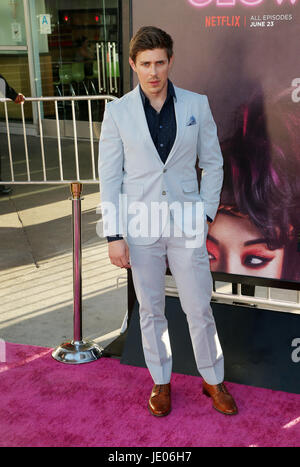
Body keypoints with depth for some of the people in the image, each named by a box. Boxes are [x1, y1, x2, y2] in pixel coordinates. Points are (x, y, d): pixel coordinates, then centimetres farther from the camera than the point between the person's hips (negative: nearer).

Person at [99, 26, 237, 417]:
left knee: (199, 308, 8)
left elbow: (213, 162, 7)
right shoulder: (118, 111, -2)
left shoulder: (196, 105, 0)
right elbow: (109, 176, -2)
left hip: (186, 223, 0)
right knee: (151, 310, 13)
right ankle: (161, 381, 34)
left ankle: (213, 381, 31)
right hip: (140, 226, 0)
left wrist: (206, 213, -1)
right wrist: (114, 235, -6)